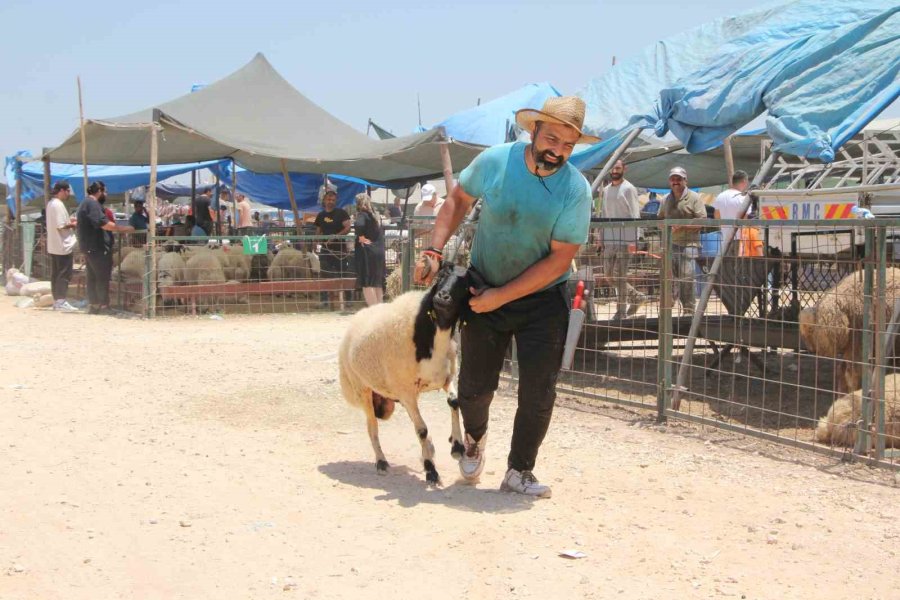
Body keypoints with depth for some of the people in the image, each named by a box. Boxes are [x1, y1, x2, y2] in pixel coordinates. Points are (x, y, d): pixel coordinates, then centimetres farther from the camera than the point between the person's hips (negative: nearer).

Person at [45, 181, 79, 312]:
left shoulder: (51, 203, 14)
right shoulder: (58, 205, -16)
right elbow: (61, 226, -21)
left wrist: (69, 220, 11)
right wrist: (73, 224, -7)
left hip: (53, 246, 10)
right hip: (63, 245, -10)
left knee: (55, 274, 11)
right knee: (64, 274, -7)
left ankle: (56, 301, 15)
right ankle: (62, 302, -7)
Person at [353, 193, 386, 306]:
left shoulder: (362, 215, -9)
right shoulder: (374, 215, 15)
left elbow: (359, 225, -31)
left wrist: (360, 236, -17)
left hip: (366, 252, -8)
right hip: (379, 251, 8)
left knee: (367, 283, -6)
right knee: (377, 283, 14)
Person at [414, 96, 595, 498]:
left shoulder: (576, 190, -19)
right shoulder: (495, 161, -13)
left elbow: (559, 260, -19)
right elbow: (458, 199, 5)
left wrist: (501, 296, -20)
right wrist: (433, 251, -6)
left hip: (542, 299, -1)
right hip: (484, 291, 2)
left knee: (537, 395, -3)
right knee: (474, 386, 9)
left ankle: (519, 472, 16)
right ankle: (475, 438, 41)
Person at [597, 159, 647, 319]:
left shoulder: (629, 189, -5)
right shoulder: (606, 190, 15)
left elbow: (635, 216, -10)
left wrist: (633, 240, -17)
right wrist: (601, 240, 15)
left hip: (624, 240, -7)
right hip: (609, 240, 7)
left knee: (620, 276, -6)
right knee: (609, 276, 8)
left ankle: (621, 311, 2)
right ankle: (636, 296, 25)